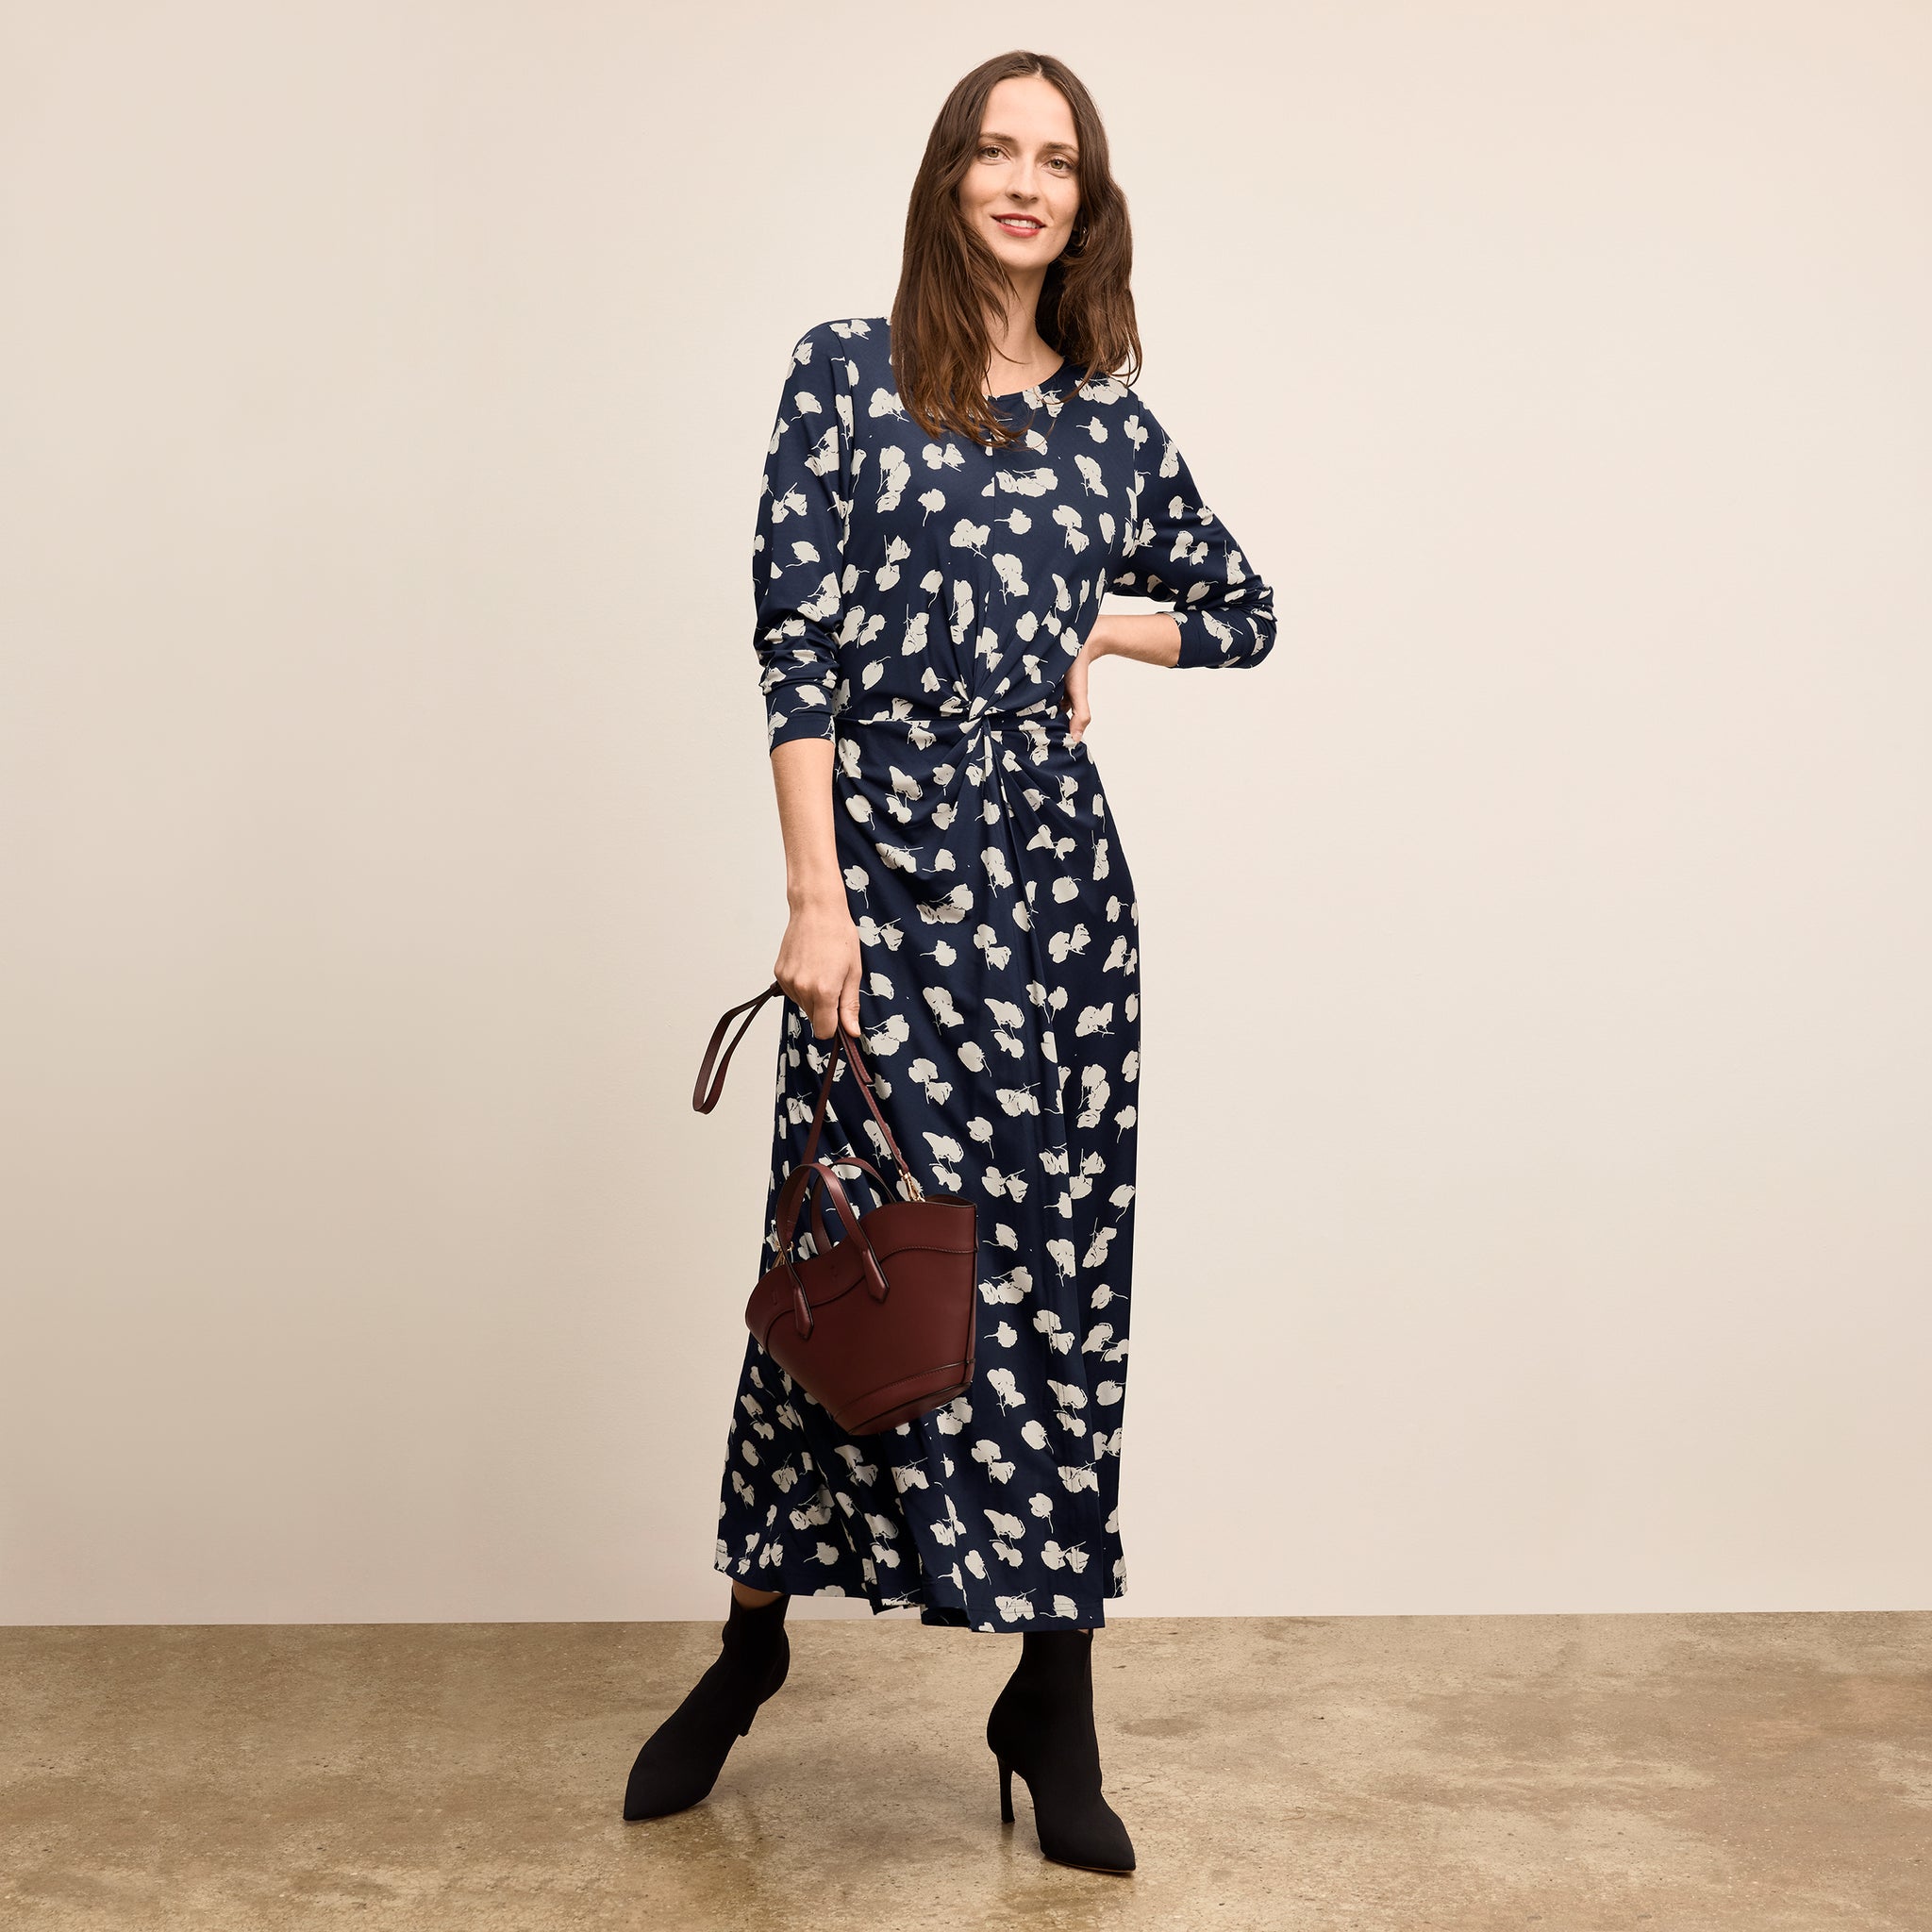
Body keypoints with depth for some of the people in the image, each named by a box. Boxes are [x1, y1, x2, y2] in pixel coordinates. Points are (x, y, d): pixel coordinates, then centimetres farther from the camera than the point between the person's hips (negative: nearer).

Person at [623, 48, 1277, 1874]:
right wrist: (817, 898, -13)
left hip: (1054, 862, 3)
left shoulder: (1112, 422, 11)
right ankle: (752, 1640, 22)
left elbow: (1243, 608, 25)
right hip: (883, 847, -2)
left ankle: (1057, 1704, 13)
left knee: (1060, 1248, 2)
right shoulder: (845, 371, 2)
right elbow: (794, 642, -5)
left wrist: (1096, 631, 6)